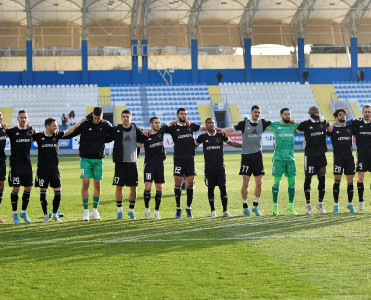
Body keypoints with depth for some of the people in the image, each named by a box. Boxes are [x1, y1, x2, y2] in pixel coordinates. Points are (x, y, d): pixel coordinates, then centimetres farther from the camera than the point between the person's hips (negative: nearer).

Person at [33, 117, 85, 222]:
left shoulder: (57, 135, 5)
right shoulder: (39, 136, -3)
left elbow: (68, 131, 14)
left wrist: (80, 122, 14)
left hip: (54, 167, 3)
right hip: (42, 168, -3)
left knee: (57, 191, 0)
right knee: (43, 192, 0)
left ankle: (55, 214, 15)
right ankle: (46, 215, 11)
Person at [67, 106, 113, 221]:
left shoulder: (106, 125, 0)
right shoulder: (85, 124, -7)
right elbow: (71, 134, -3)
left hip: (98, 159, 2)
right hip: (85, 158, -2)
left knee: (97, 184, 5)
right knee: (85, 183, -9)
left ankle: (95, 210, 16)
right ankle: (86, 211, -2)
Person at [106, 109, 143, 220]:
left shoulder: (136, 129, 3)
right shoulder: (116, 130, -1)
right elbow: (107, 139, 6)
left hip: (132, 162, 1)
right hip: (120, 162, -1)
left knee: (133, 187, 2)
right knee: (119, 186, -1)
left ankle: (131, 210, 17)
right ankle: (119, 210, 11)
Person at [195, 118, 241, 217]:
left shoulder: (220, 135, 4)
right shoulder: (203, 137, 3)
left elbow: (231, 143, 12)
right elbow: (194, 146, 14)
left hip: (220, 166, 0)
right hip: (209, 167, 0)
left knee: (223, 187, -3)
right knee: (210, 189, 3)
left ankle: (225, 210, 3)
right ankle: (213, 210, 14)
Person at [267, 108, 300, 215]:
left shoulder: (293, 126, 9)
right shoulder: (275, 125, 1)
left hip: (291, 158, 3)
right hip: (279, 158, -3)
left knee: (292, 182, 3)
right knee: (277, 182, -3)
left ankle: (291, 205, 15)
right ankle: (275, 206, 8)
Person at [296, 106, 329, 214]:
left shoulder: (323, 122, 9)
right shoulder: (305, 124, -3)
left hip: (321, 154, 4)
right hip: (310, 154, -4)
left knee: (322, 179, 4)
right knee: (308, 178, -2)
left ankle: (320, 203, 16)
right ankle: (308, 205, 7)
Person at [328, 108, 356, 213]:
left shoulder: (350, 128, 14)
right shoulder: (333, 129, 4)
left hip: (349, 157, 3)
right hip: (338, 157, -3)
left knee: (350, 180, 4)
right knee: (337, 180, -6)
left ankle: (350, 204, 13)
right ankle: (336, 204, 1)